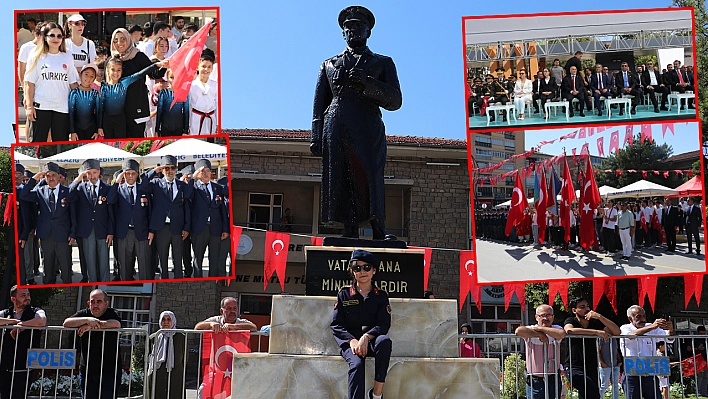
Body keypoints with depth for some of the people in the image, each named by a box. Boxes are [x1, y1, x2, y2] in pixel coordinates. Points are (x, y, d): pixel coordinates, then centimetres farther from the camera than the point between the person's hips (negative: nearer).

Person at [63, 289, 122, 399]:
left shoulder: (112, 314, 1)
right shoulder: (84, 314, 9)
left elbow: (117, 324, -22)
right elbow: (66, 323, -6)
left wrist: (91, 326, -19)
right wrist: (87, 320, -20)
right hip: (87, 370, 3)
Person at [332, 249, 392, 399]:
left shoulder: (381, 296, 11)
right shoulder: (344, 295, 11)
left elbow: (384, 325, 0)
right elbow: (336, 325, 5)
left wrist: (366, 337, -20)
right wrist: (352, 341, -14)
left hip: (371, 341, 1)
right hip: (349, 342, -1)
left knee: (384, 341, -35)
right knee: (357, 364, -33)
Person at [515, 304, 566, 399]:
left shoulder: (556, 329, 4)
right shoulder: (530, 330, -3)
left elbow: (562, 334, -22)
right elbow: (518, 331, -27)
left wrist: (539, 328, -18)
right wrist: (539, 335, -20)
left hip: (554, 379, 2)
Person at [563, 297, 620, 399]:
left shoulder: (595, 322, 10)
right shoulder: (571, 321, -2)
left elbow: (617, 332, -3)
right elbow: (569, 330, -28)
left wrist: (599, 317, -14)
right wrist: (596, 332, -27)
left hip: (592, 368, 6)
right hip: (574, 367, -5)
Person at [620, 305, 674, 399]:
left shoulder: (652, 328, 10)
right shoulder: (625, 328, -2)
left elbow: (669, 338, -1)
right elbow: (630, 336, -24)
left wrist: (670, 329, -25)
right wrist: (652, 327, -36)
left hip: (650, 376, 3)